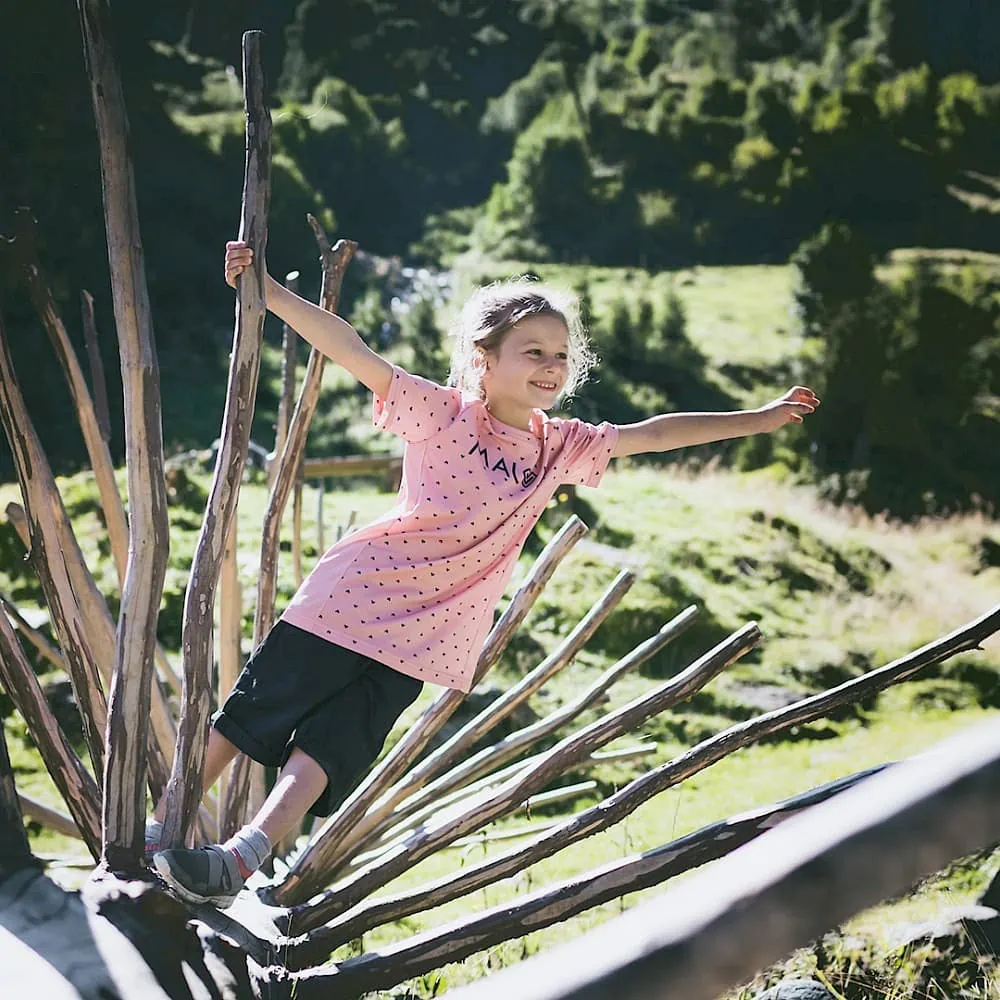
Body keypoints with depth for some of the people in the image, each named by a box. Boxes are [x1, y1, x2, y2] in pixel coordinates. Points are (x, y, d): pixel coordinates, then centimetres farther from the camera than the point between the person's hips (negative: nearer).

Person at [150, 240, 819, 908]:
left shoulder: (561, 447, 7)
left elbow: (653, 434, 12)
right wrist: (267, 290, -28)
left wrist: (759, 419, 14)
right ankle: (158, 829, 15)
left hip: (425, 634, 3)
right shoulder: (442, 413, -8)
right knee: (248, 716, 3)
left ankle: (240, 861, -5)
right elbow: (353, 352, -18)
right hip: (355, 594, -3)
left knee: (329, 751, -4)